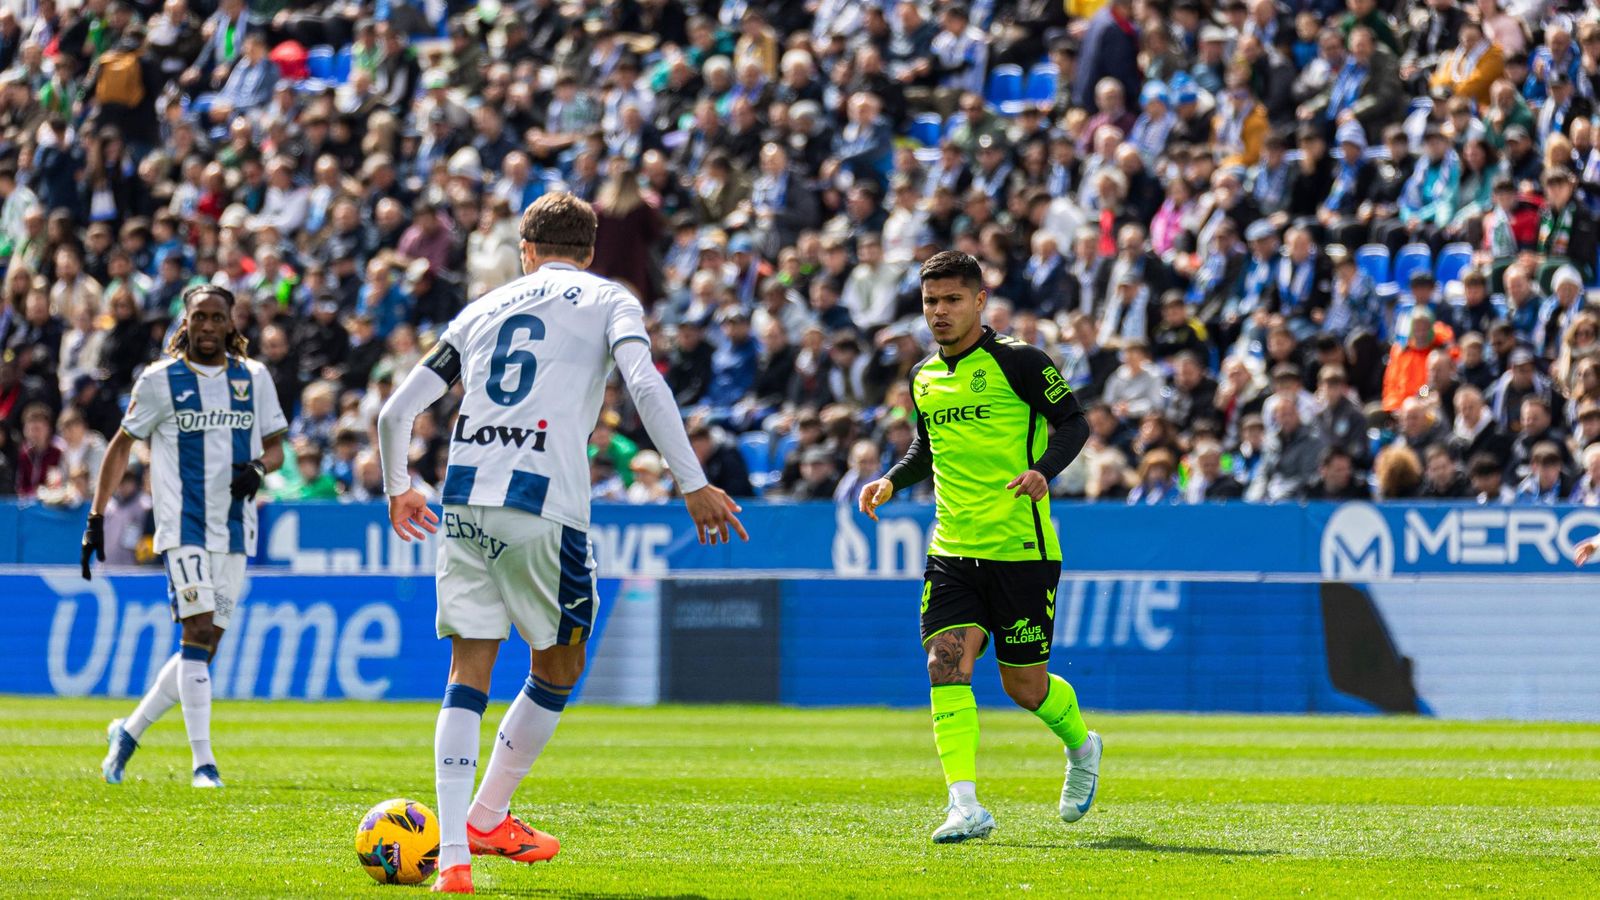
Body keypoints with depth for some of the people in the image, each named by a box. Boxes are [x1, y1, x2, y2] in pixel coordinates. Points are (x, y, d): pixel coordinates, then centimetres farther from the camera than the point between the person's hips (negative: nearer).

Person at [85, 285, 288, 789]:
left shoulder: (254, 378, 9)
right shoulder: (160, 381, 0)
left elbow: (275, 445, 16)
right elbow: (122, 445, 7)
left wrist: (259, 469, -8)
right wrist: (96, 517, 2)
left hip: (234, 530, 4)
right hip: (183, 527, -4)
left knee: (205, 648, 5)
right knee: (198, 631, -16)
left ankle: (130, 732, 23)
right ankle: (202, 762, -18)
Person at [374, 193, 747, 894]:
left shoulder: (484, 308, 21)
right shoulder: (609, 302, 12)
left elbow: (397, 411, 18)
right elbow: (645, 385, -8)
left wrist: (398, 490, 35)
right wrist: (694, 484, -9)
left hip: (465, 501, 3)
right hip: (545, 505, -3)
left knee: (469, 673, 4)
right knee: (558, 670, 17)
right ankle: (487, 817, 23)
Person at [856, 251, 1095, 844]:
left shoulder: (1017, 361, -7)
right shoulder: (924, 378, 12)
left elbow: (1073, 423, -6)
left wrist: (1043, 470, -24)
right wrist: (892, 481, 8)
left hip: (1022, 550, -5)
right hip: (952, 551, 5)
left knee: (1024, 685, 4)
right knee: (946, 663, -15)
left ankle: (1080, 746, 38)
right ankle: (965, 806, -20)